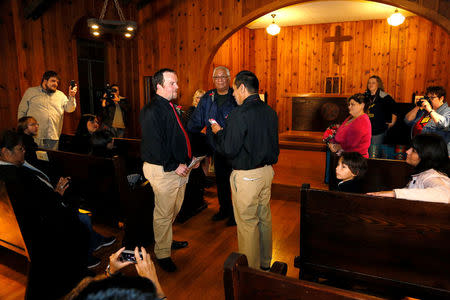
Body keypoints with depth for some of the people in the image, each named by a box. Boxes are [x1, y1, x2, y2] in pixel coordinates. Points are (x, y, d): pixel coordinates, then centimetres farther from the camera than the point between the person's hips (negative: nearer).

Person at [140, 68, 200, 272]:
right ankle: (162, 254, 19)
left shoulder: (171, 108, 15)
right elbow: (155, 144, -22)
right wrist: (173, 166, -20)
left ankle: (166, 240, 41)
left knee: (174, 210, 21)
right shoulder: (151, 111, -15)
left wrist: (189, 157, 13)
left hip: (179, 168, 9)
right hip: (163, 171, -9)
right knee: (163, 214, 3)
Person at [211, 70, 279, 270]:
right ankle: (265, 263, 36)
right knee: (264, 218, 19)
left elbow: (229, 150, -19)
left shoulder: (240, 114, -19)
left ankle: (251, 270, 20)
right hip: (266, 171, 8)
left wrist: (218, 131, 1)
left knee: (247, 223, 5)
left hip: (246, 176, -8)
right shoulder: (270, 111, 5)